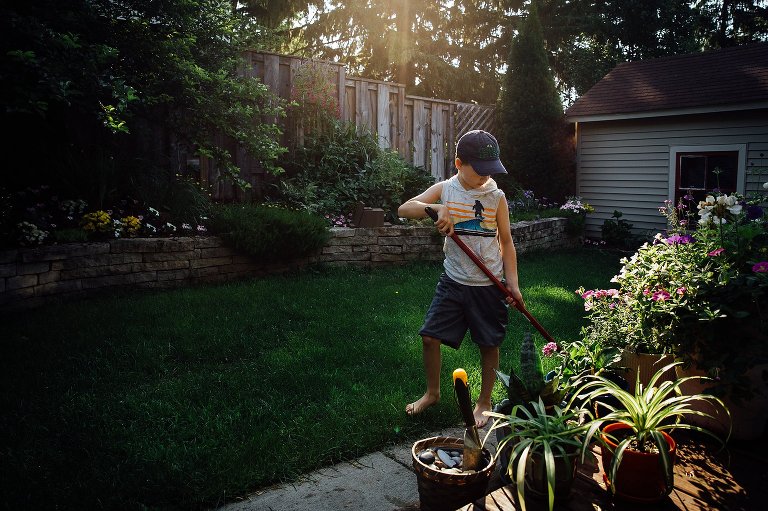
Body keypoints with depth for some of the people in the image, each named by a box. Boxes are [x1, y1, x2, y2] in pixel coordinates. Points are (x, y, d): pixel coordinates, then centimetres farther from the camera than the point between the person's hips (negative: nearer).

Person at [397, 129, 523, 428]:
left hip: (489, 285, -1)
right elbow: (404, 209, -12)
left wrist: (512, 282, -4)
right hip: (453, 281, 1)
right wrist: (435, 208, -29)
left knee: (489, 344, 9)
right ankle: (432, 393, 27)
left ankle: (484, 403, 29)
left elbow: (506, 241, 2)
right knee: (430, 336, 2)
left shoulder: (496, 197, -3)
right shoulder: (445, 190, -2)